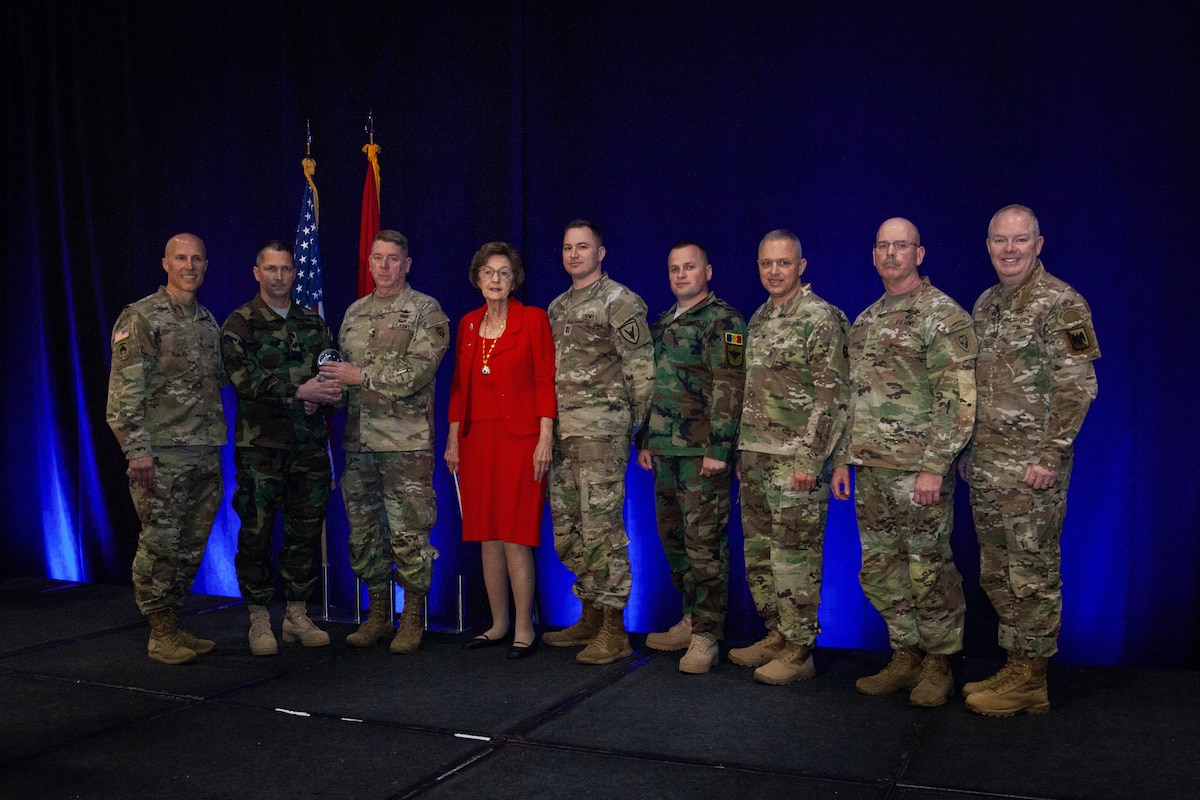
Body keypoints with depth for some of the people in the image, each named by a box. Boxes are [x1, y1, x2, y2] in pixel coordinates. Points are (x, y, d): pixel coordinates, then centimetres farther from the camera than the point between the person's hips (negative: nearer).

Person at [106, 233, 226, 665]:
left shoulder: (208, 322, 15)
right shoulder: (140, 317, -5)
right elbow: (125, 391, -11)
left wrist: (216, 446, 16)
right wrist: (137, 450, -17)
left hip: (205, 453, 6)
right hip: (161, 453, -6)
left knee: (191, 546, 10)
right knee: (160, 543, -2)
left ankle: (173, 625, 21)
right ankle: (160, 634, 9)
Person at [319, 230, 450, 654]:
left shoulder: (426, 310, -2)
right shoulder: (354, 312, 16)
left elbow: (417, 371, -14)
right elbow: (341, 369, 20)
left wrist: (361, 375, -14)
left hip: (406, 440, -6)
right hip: (359, 439, 6)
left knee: (409, 532, -2)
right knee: (364, 530, 10)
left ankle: (412, 619, 11)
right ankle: (377, 614, 23)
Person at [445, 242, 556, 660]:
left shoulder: (533, 319, -2)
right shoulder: (468, 324, 13)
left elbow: (545, 382, -5)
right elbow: (459, 386, 15)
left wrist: (545, 438, -12)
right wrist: (453, 438, 11)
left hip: (519, 438, -5)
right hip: (477, 438, 5)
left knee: (515, 536, -6)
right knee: (487, 535, 8)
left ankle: (524, 630, 4)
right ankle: (499, 624, 19)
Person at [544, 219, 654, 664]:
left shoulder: (619, 301, -5)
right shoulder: (557, 307, 19)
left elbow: (640, 369, -7)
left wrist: (635, 427, -8)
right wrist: (547, 427, 18)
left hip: (601, 431, -8)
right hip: (562, 432, 8)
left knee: (601, 528, -8)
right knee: (567, 531, 11)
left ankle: (614, 632, -1)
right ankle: (590, 618, 24)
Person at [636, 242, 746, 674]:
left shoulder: (723, 321, -5)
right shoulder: (661, 325, 19)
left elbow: (728, 389, -13)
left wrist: (718, 448, -19)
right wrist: (644, 441, 18)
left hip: (703, 452, -8)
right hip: (665, 450, 8)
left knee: (704, 542, -6)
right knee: (673, 538, 13)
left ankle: (706, 635, 1)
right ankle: (691, 619, 26)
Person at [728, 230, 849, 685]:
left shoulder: (820, 318, -9)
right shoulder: (759, 319, 16)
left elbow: (832, 395, -15)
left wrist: (811, 459, -19)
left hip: (795, 460, -8)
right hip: (756, 458, 8)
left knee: (796, 558, -2)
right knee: (758, 554, 14)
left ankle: (799, 651, 8)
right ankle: (777, 635, 27)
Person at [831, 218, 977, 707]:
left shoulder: (943, 315, -7)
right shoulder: (864, 321, 16)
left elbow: (958, 399, -13)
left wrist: (934, 466, -19)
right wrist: (842, 459, 15)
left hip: (919, 469, -7)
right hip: (870, 469, 7)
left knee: (928, 570, 0)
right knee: (879, 570, 11)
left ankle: (938, 664, 16)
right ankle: (906, 656, 25)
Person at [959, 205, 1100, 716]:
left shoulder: (1061, 304, -9)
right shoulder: (986, 304, 15)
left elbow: (1077, 388, -14)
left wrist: (1050, 456, -18)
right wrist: (969, 450, 17)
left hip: (1032, 467, -8)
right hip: (986, 468, 8)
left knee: (1033, 573, 0)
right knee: (996, 573, 13)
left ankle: (1029, 679, 11)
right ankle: (1017, 671, 25)